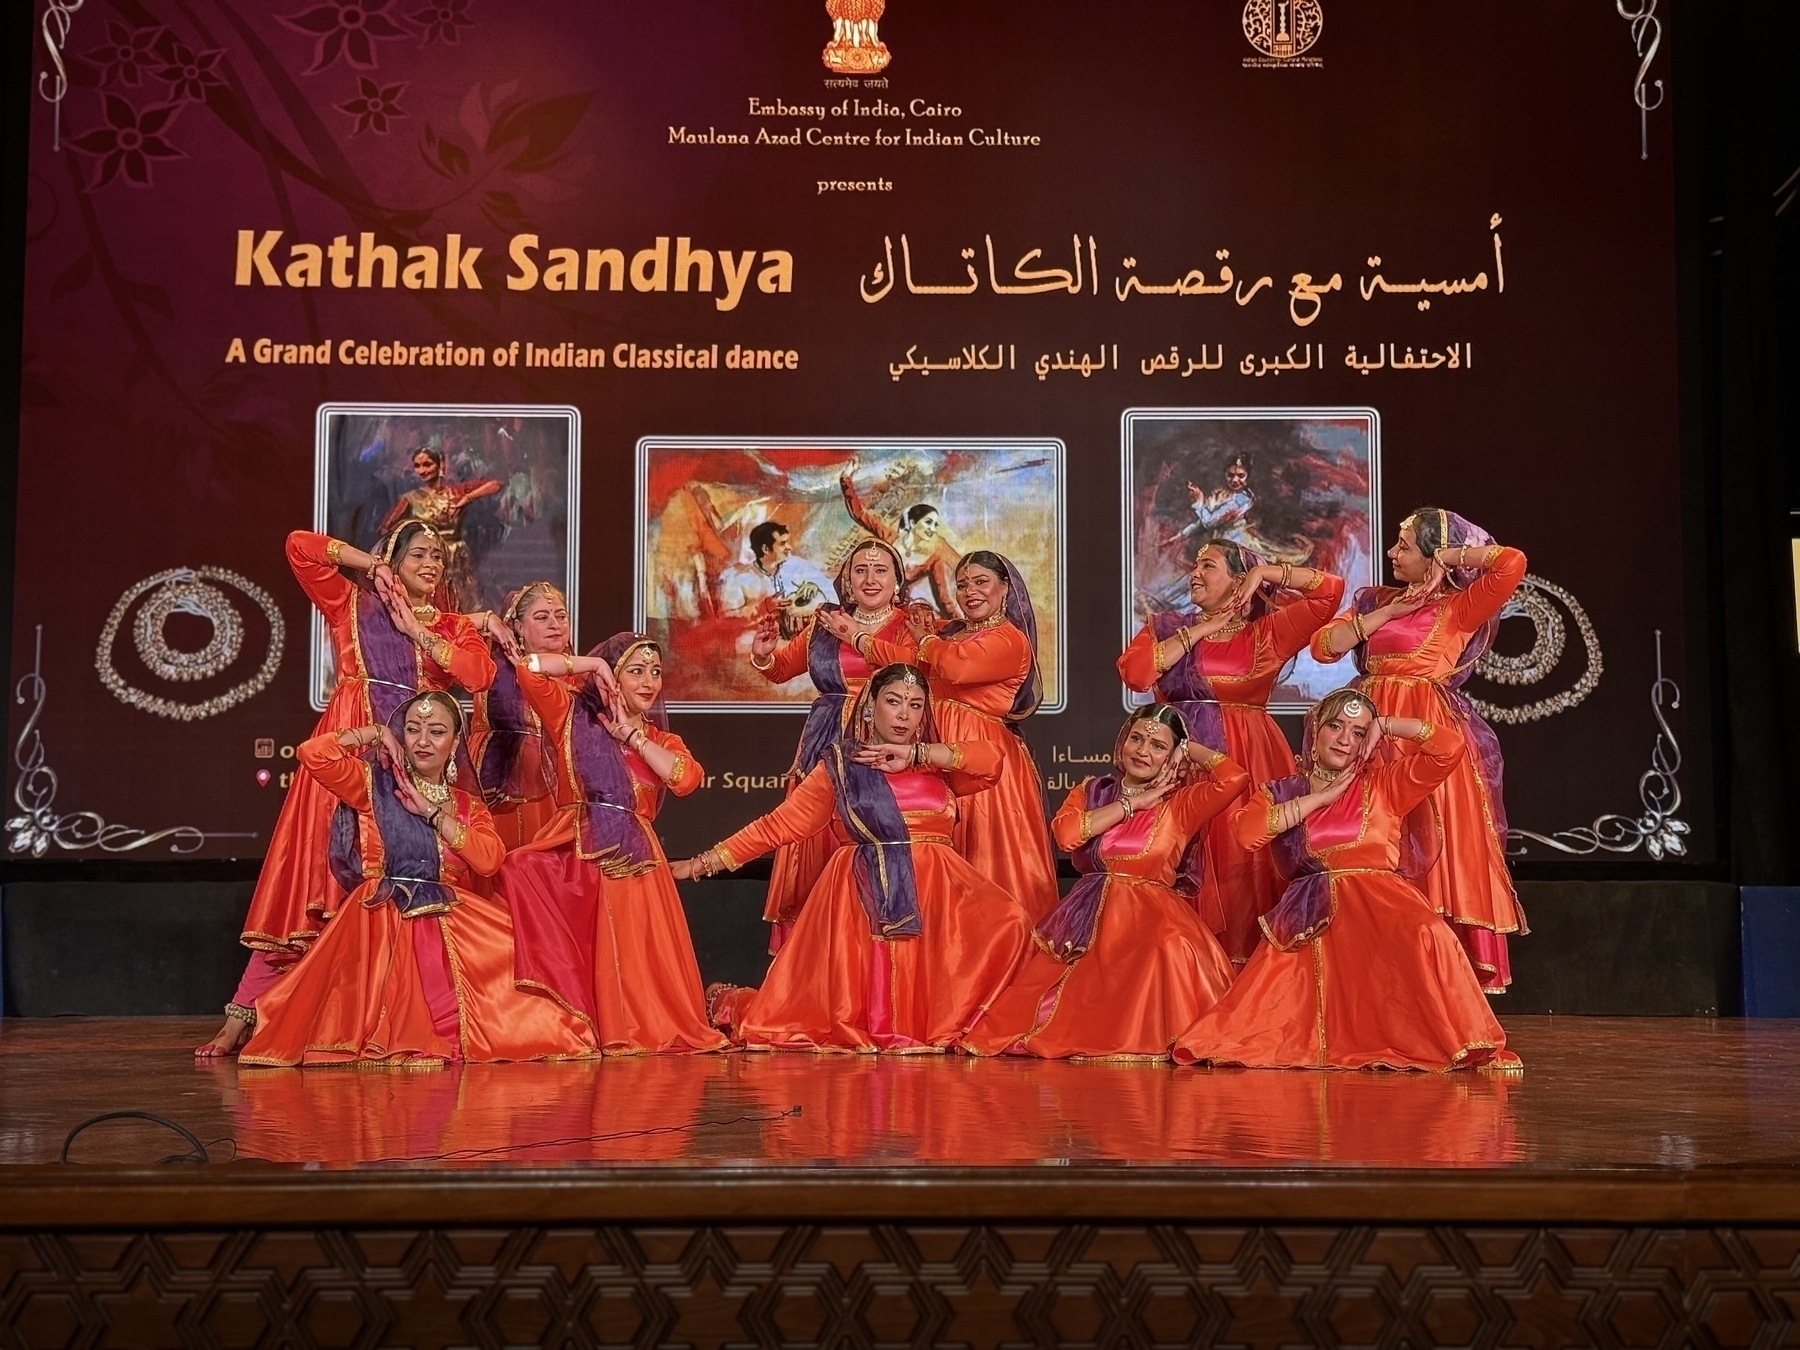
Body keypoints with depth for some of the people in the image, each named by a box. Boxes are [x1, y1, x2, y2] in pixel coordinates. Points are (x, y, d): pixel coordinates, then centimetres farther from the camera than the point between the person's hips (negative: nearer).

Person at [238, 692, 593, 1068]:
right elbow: (312, 754, -7)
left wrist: (432, 812, -4)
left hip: (453, 929, 4)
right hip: (385, 924, -4)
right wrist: (376, 733, 4)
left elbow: (489, 859, -3)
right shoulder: (374, 784, 10)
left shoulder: (469, 805, 17)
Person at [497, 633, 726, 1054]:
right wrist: (591, 664, 3)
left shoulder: (662, 740, 20)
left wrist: (632, 736, 1)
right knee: (520, 872, -30)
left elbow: (687, 778, -3)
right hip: (573, 856, -2)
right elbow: (529, 670, -3)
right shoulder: (573, 715, 12)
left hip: (633, 861, 2)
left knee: (632, 960, -14)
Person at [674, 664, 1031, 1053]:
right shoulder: (840, 765, 6)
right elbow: (778, 825, 4)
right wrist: (704, 863, -1)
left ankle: (951, 1027, -6)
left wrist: (914, 755, -7)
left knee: (1005, 922, -23)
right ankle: (727, 1004, 25)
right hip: (862, 901, -3)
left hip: (934, 897, 3)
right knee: (840, 1018, -2)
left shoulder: (938, 769, 14)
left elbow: (990, 761, -4)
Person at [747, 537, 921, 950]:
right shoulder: (824, 623, 14)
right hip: (827, 750, 3)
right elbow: (782, 669, 24)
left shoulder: (911, 625, 4)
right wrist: (764, 653, 3)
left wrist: (858, 636, -16)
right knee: (819, 852, 1)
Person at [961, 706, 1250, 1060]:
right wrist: (1133, 803, -4)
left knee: (1171, 947, -36)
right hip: (1087, 918, 3)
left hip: (1151, 915, -3)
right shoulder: (1090, 791, 15)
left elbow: (1234, 779, -11)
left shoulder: (1180, 802, 7)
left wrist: (1191, 748, 6)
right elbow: (1066, 832, -6)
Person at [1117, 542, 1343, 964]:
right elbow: (1133, 671, -7)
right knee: (1187, 859, -4)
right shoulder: (1166, 628, 12)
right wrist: (1200, 631, -4)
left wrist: (1265, 572, 0)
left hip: (1251, 761, -1)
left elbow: (1330, 589, 4)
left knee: (1249, 858, -6)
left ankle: (1246, 957, -1)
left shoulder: (1267, 632, 8)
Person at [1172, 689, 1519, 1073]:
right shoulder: (1280, 793, 17)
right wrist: (1323, 796, 0)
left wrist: (1385, 726, 11)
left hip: (1382, 908, -1)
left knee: (1425, 936, -37)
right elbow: (1245, 830, -6)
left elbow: (1449, 746, 3)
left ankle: (1451, 1043, -24)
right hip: (1309, 921, 1)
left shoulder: (1384, 785, 15)